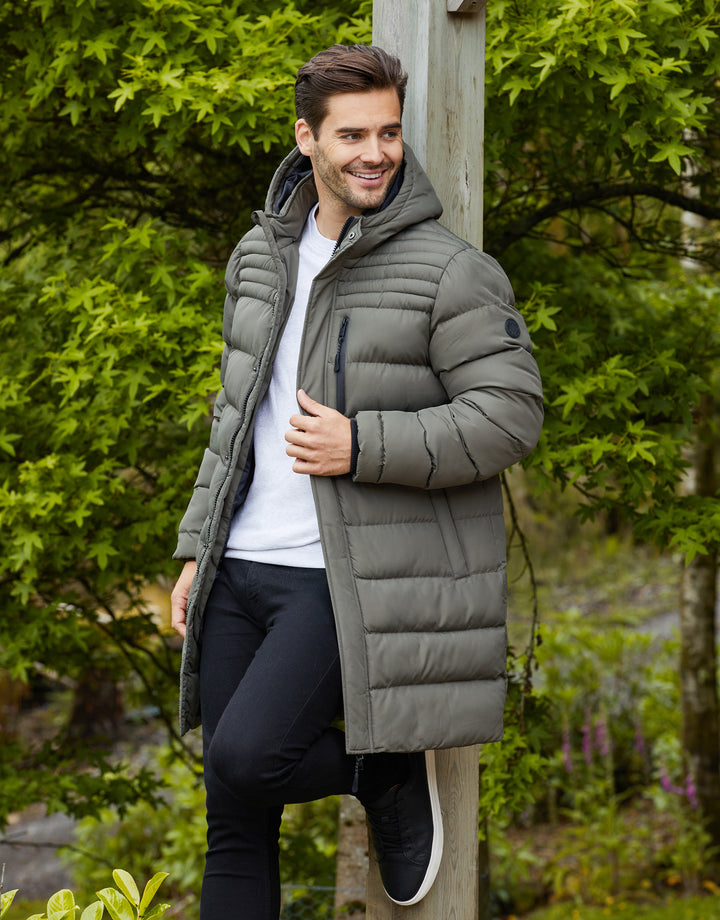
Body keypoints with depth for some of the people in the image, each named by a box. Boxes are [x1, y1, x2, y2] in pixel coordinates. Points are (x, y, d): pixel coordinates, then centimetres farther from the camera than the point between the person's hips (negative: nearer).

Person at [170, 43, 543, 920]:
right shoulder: (260, 257, 12)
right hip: (240, 575, 6)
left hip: (352, 584, -6)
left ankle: (389, 775, 8)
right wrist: (196, 550, 15)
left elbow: (510, 414, -12)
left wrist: (362, 446, -19)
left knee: (247, 756, -22)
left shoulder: (450, 271, -7)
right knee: (235, 824, 6)